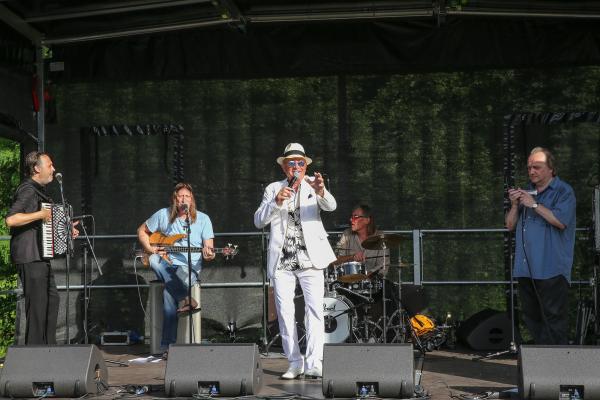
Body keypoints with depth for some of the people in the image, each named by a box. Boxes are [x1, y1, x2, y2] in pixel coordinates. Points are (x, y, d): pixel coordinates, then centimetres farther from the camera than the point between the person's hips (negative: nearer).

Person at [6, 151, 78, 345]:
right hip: (29, 257, -11)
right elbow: (10, 219, -28)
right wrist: (41, 214, -25)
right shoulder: (27, 190, -14)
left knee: (52, 299, 15)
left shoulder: (39, 191, 19)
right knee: (37, 303, -7)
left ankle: (48, 346, 23)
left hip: (40, 256, 11)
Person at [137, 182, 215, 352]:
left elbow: (208, 247, 2)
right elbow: (142, 231, 19)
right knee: (154, 261, -35)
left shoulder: (203, 219, 4)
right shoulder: (163, 215, 7)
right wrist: (150, 249, 0)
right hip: (165, 264, 2)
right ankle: (185, 298, -34)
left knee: (169, 291, -34)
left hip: (189, 267, -2)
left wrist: (208, 254, -24)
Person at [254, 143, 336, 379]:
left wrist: (321, 191, -35)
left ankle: (314, 364, -13)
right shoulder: (273, 189, 10)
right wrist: (276, 202, -17)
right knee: (285, 313, 0)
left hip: (309, 260, -1)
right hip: (281, 262, 2)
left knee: (315, 309, -11)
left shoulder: (312, 186, 7)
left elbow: (331, 206, -12)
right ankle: (294, 363, 8)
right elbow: (258, 221, 1)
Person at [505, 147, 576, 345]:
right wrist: (515, 205, -1)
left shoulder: (563, 191, -1)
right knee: (531, 317, 10)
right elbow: (510, 225, 17)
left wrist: (534, 205, -14)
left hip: (551, 269, -7)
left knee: (554, 318, -9)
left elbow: (561, 221, -16)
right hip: (525, 268, 7)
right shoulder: (526, 193, 20)